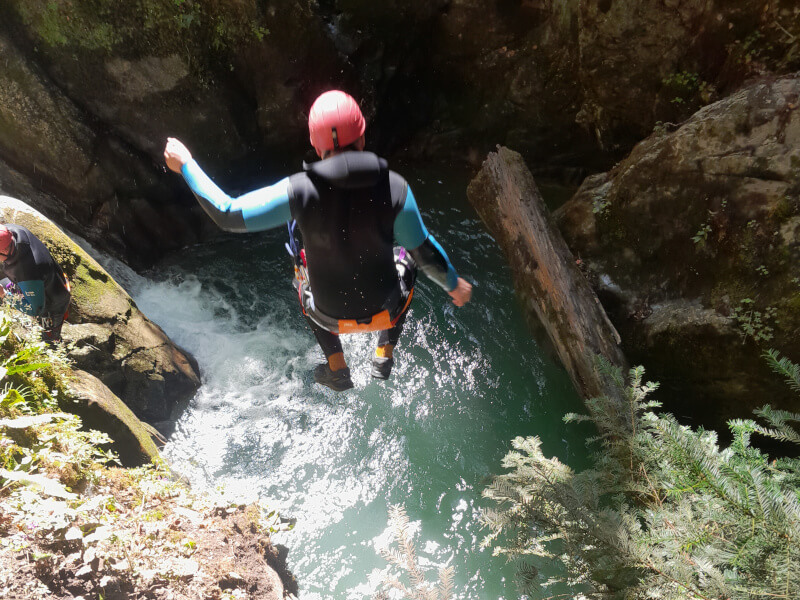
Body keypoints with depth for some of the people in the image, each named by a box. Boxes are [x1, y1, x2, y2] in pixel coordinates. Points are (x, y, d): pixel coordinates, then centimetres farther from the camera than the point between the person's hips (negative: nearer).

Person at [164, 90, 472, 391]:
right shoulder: (395, 189, -24)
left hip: (329, 316, 0)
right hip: (385, 310, 0)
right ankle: (384, 354, 30)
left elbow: (228, 215, -15)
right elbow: (425, 252, -11)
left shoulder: (299, 191, -26)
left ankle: (336, 369, 34)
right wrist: (454, 284, 9)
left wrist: (186, 165, -2)